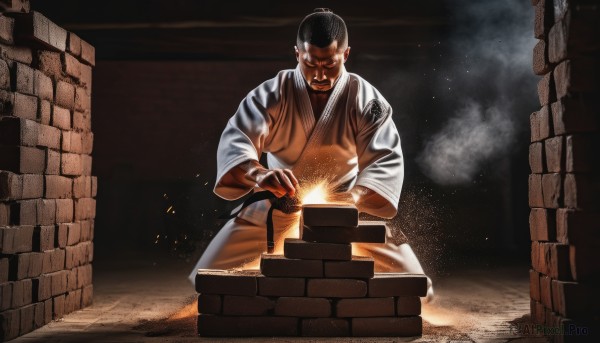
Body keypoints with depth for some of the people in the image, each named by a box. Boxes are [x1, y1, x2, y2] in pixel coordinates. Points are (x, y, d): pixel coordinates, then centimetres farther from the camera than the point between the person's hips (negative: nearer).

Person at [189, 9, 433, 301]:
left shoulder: (366, 99, -13)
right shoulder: (273, 94, -14)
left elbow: (386, 160, -18)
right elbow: (235, 142, -25)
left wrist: (353, 199, -37)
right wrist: (259, 174, -48)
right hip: (277, 207, 0)